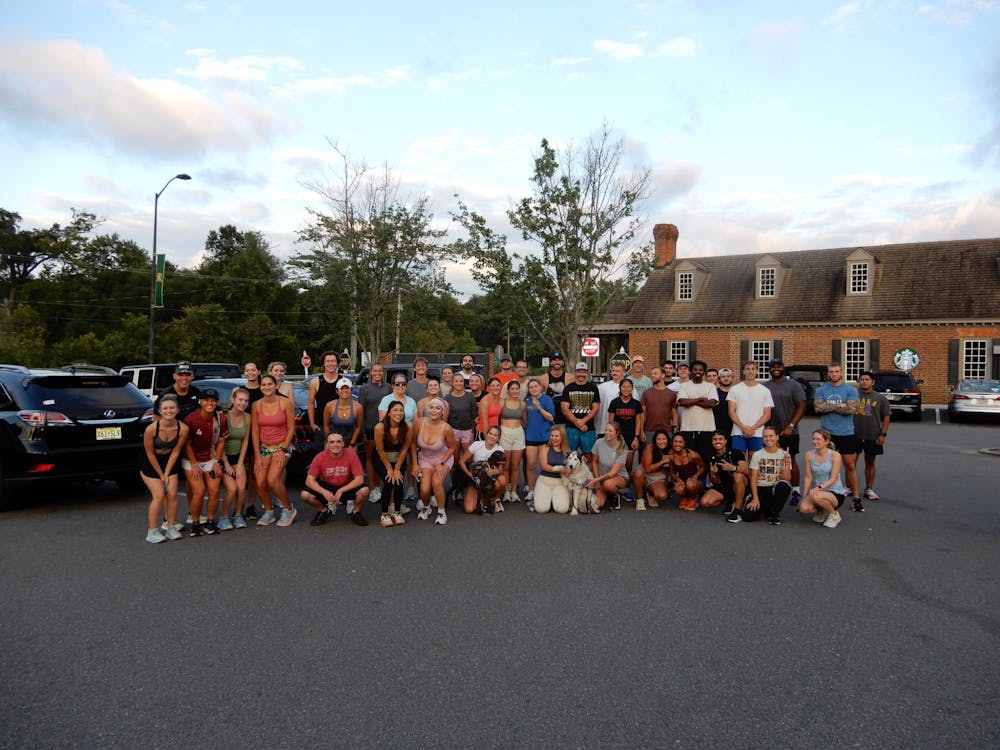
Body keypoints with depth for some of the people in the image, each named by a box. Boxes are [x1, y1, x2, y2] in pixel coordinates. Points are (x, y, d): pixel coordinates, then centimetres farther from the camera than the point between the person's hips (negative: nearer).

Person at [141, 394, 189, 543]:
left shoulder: (183, 428, -21)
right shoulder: (151, 429, -28)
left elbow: (175, 451, -10)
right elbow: (150, 454, -16)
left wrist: (167, 473, -9)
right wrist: (160, 475, -9)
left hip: (169, 461, 3)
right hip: (150, 463, -3)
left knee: (172, 494, -3)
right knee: (159, 495, -11)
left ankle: (171, 527, 11)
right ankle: (152, 531, 1)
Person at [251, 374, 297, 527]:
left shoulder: (286, 403, -8)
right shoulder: (256, 406, 0)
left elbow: (291, 428, -6)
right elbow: (254, 432, 2)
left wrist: (283, 450, -11)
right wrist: (257, 456, -3)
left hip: (281, 446, -3)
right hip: (263, 447, 4)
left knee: (272, 480, -20)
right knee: (260, 483, -7)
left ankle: (289, 509, 2)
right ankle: (269, 512, 17)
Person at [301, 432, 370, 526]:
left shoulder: (351, 455, -19)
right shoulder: (320, 457, -16)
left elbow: (359, 479, -20)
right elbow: (309, 480, -15)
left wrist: (341, 491, -29)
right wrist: (324, 492, -31)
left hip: (348, 487, -1)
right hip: (327, 487, 2)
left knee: (364, 491, -32)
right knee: (305, 495, -23)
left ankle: (355, 511, 3)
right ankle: (324, 510, 8)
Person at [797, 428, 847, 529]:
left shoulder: (835, 455, -12)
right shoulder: (809, 455, 0)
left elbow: (833, 479, -16)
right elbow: (808, 477, 1)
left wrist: (819, 487, -32)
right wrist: (804, 496, -6)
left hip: (835, 493, -4)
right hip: (818, 491, 4)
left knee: (816, 496, -37)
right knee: (804, 507, -26)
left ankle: (834, 514, -4)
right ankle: (820, 511, 12)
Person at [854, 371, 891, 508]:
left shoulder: (880, 398, 3)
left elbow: (886, 417, 4)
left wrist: (883, 434, -5)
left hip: (873, 437, 1)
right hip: (855, 435, -1)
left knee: (870, 463, 12)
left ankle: (869, 489, 22)